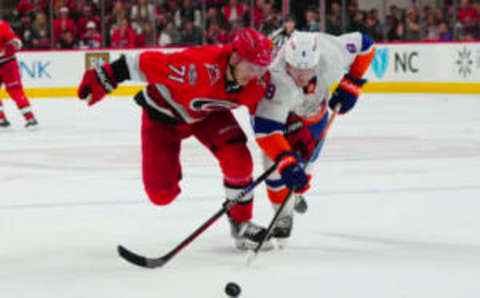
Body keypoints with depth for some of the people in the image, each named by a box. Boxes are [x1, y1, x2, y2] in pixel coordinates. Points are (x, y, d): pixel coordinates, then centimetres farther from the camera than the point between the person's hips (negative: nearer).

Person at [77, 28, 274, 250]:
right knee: (161, 192, -5)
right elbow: (146, 64, -35)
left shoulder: (256, 83, -24)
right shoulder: (200, 66, -42)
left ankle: (241, 223, 1)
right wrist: (104, 79, -29)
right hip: (165, 113, -4)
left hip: (209, 113, 4)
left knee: (238, 160, -21)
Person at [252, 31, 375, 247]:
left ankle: (296, 193, 41)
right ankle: (283, 216, 3)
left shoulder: (331, 53, -36)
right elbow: (266, 129, -50)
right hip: (267, 107, -4)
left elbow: (363, 45, -15)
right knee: (277, 165, -19)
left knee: (305, 157, 5)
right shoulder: (277, 81, -47)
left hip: (313, 110, 4)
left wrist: (351, 85, -15)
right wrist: (286, 164, -59)